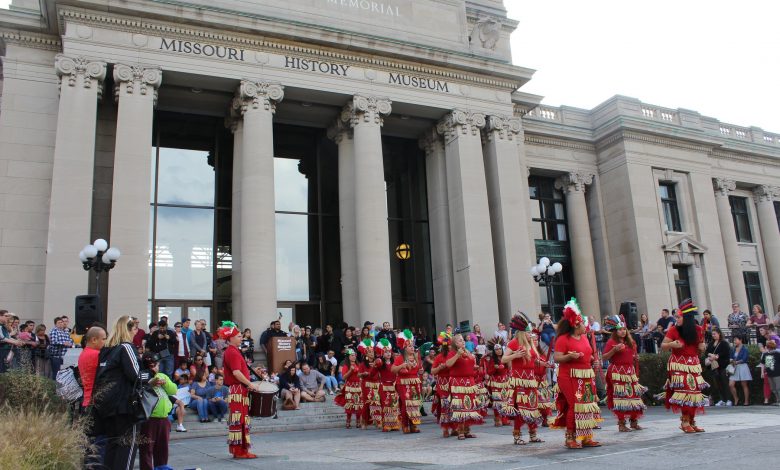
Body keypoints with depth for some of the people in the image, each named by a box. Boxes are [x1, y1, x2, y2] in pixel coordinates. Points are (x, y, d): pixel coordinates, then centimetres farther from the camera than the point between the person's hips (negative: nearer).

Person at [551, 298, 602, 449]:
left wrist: (592, 358, 9)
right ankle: (570, 438, 1)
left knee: (588, 405, 8)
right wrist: (569, 356, -29)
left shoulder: (584, 337, 15)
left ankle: (586, 437, 17)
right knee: (574, 406, -9)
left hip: (586, 377, 8)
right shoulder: (563, 339, -11)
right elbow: (557, 358, -14)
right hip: (570, 377, -8)